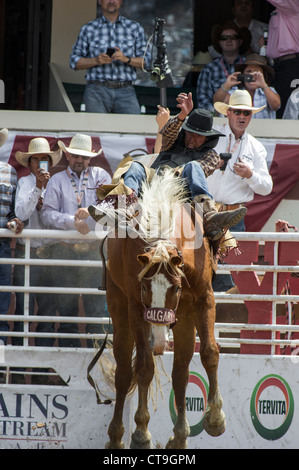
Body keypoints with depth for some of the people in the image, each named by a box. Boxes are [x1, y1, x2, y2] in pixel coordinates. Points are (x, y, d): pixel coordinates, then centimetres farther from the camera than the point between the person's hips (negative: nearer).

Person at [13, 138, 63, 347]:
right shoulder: (25, 182, 2)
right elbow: (21, 214, -11)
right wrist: (38, 188, -15)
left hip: (49, 251, 3)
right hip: (27, 251, -3)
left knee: (49, 307, 3)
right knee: (24, 307, -6)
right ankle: (20, 349, -2)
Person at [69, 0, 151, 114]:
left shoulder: (135, 28, 14)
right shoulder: (88, 29, 12)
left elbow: (145, 61, 10)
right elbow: (74, 61, 9)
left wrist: (126, 59, -10)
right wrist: (96, 61, -9)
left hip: (125, 92, 0)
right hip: (97, 92, 0)